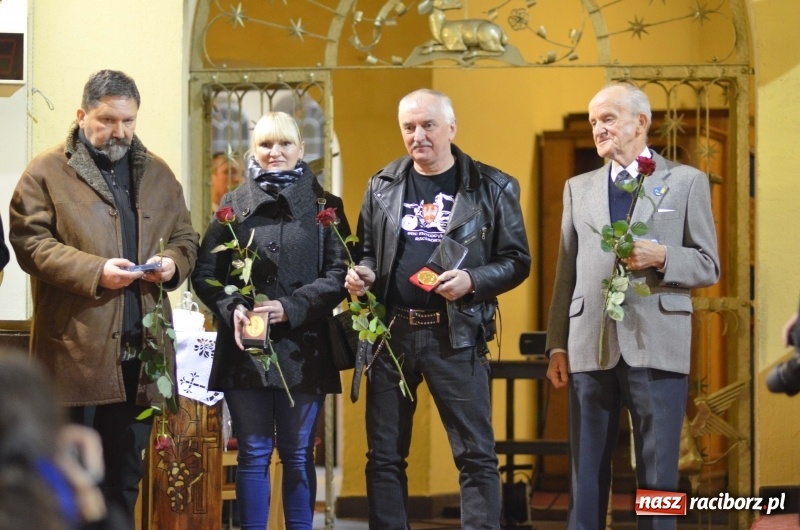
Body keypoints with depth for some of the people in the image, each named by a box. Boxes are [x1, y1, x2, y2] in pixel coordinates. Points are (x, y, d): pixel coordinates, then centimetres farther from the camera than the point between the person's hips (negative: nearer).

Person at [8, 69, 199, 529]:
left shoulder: (158, 175, 16)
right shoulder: (47, 173, -1)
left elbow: (186, 237, 21)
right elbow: (30, 242, -8)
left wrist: (174, 263, -3)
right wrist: (94, 271, -19)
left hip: (141, 350, 5)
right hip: (77, 349, -5)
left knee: (126, 477, 11)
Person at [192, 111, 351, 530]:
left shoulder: (324, 206, 5)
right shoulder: (233, 206, 9)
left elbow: (339, 274, -4)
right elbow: (204, 272, 6)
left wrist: (292, 307, -16)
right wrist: (231, 307, -14)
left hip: (302, 349, -1)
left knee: (298, 455, 5)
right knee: (253, 455, 3)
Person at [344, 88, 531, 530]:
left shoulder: (493, 188, 0)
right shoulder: (382, 186, 10)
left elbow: (516, 261, 0)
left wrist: (472, 281, -18)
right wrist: (362, 273, -4)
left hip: (455, 334, -3)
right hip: (390, 332, 3)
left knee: (475, 454, -3)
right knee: (384, 455, 7)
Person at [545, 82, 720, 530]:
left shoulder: (686, 181, 7)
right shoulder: (579, 188, 16)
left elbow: (709, 267, 4)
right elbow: (566, 272, 12)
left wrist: (661, 256, -15)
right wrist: (557, 345, 5)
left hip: (656, 346, -3)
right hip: (591, 346, 3)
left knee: (658, 474, 0)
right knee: (587, 473, 4)